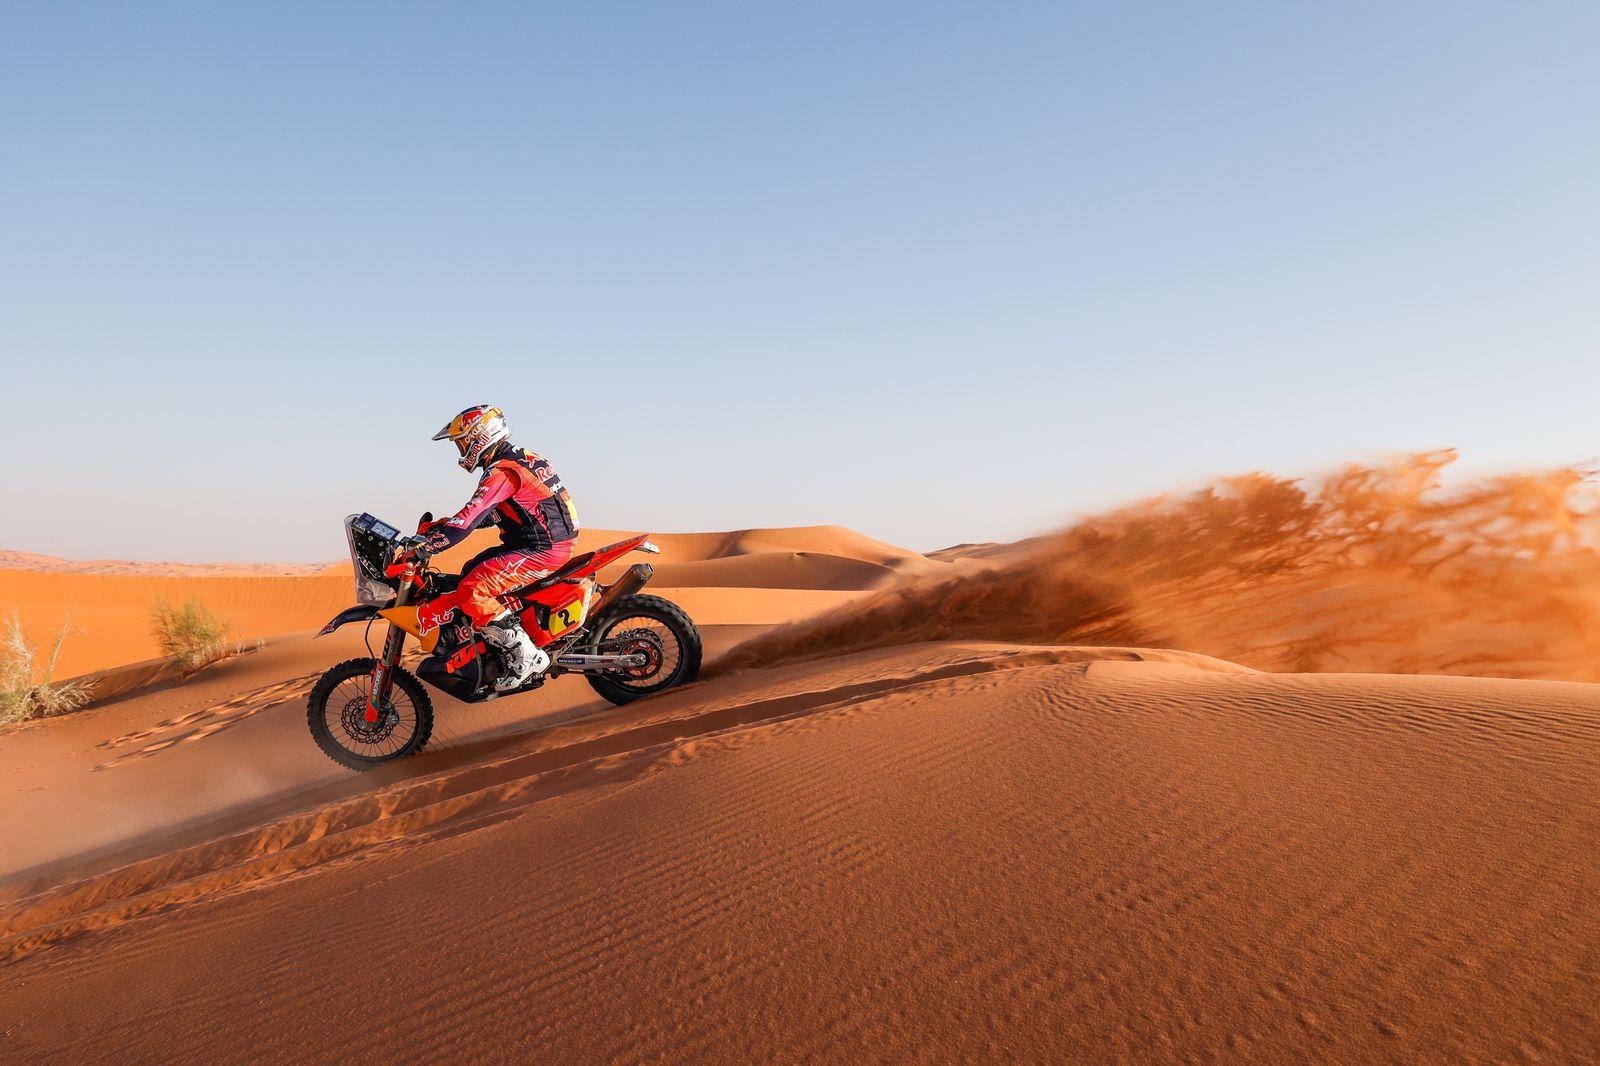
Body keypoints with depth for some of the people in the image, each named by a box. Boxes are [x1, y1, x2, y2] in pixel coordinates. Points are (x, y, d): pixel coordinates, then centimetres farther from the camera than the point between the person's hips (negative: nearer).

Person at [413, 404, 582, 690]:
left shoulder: (502, 471, -16)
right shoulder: (519, 460, 16)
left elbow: (469, 519, -25)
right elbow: (487, 514, 25)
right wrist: (439, 525, 18)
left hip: (542, 550, -11)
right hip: (549, 544, 11)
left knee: (471, 593, -19)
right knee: (470, 571, 18)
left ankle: (526, 656, -14)